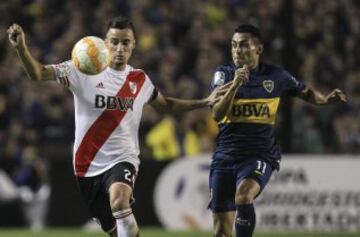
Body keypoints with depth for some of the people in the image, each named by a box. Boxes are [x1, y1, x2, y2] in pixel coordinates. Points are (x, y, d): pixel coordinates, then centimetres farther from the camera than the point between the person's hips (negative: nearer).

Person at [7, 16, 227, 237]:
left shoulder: (140, 80, 5)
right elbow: (39, 73, -18)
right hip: (89, 165, 0)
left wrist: (205, 102, 21)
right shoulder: (85, 70, -6)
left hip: (122, 160, 0)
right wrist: (21, 48, -36)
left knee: (119, 202, -34)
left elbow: (165, 105, 26)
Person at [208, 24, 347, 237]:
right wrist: (235, 85, -23)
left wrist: (326, 99, -2)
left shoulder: (275, 75, 1)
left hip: (260, 154, -2)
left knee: (243, 194, -35)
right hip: (225, 155, 2)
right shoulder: (224, 74, 1)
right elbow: (217, 114, -11)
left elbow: (306, 92, 17)